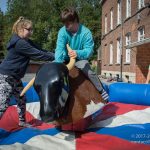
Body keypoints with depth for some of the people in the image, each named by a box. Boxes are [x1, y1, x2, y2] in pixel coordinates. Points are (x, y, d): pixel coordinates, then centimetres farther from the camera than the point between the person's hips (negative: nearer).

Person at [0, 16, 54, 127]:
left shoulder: (26, 41, 9)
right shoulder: (20, 43, -23)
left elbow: (40, 50, 5)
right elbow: (37, 55, -23)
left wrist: (54, 54, -5)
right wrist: (55, 57, -17)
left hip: (15, 77, 10)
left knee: (22, 99, 17)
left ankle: (22, 121, 34)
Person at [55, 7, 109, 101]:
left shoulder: (86, 32, -18)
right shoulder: (62, 31, -13)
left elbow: (89, 50, -23)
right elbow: (59, 48, -24)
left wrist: (78, 53, -45)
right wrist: (58, 63, -41)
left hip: (80, 59, -3)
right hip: (66, 59, 3)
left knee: (89, 72, -26)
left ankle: (101, 91, -3)